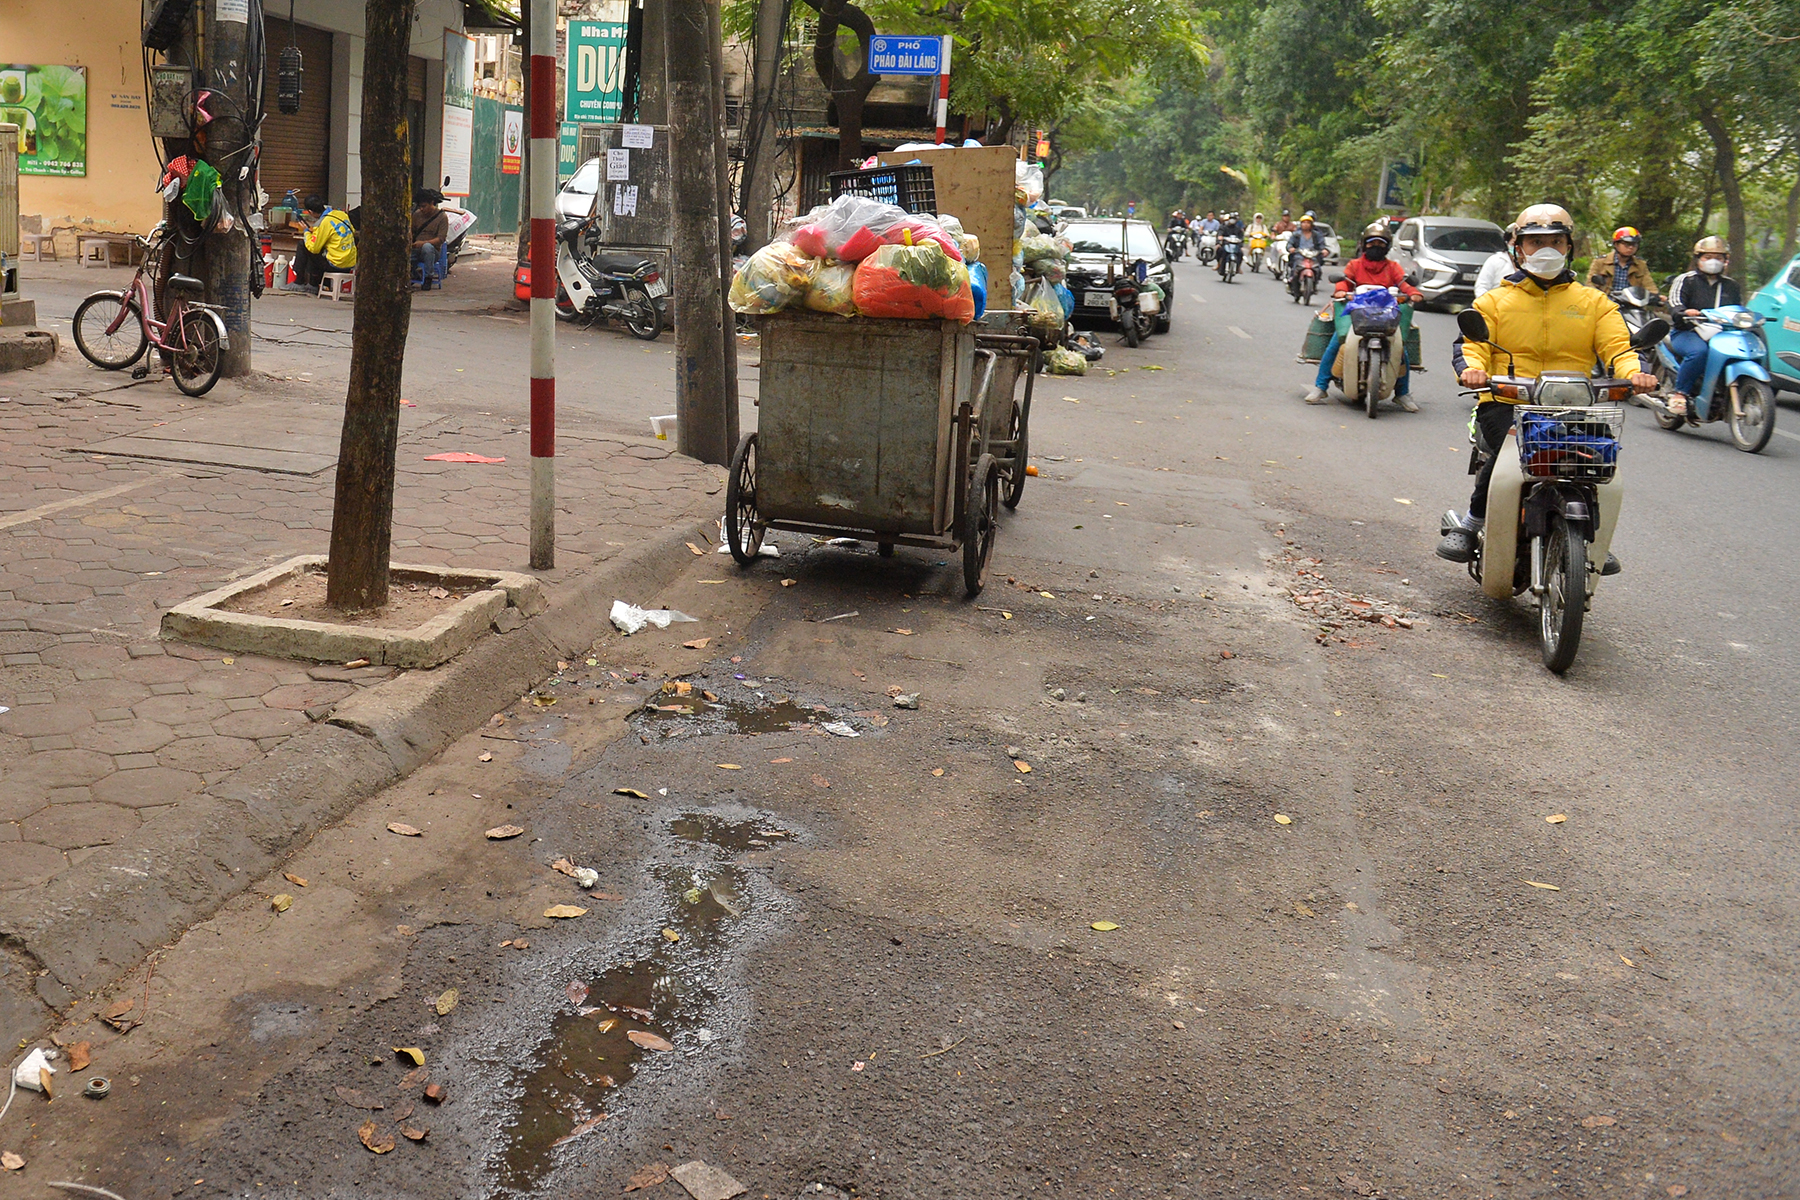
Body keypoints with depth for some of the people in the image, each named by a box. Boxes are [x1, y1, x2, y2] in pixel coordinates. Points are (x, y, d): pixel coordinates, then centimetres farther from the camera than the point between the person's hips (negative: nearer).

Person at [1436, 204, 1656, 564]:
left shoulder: (1594, 303, 20)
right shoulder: (1495, 301, 17)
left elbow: (1618, 346, 8)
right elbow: (1470, 342, 3)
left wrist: (1635, 371, -16)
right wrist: (1472, 368, -22)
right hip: (1505, 403, -1)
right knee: (1504, 447, -35)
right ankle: (1471, 524, -11)